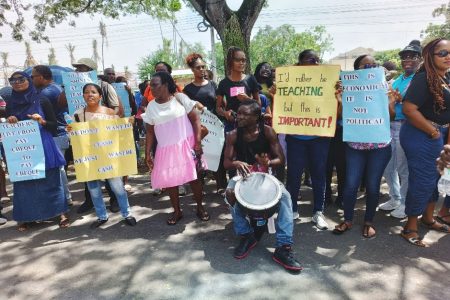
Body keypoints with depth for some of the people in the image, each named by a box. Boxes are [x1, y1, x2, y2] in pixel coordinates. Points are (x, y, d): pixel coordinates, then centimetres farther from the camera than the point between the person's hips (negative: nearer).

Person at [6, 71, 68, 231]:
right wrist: (10, 122, -7)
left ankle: (61, 213, 11)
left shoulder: (42, 100, -1)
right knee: (24, 182, 7)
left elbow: (54, 125, 0)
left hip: (43, 147, -3)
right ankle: (26, 217, 19)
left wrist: (42, 122, -18)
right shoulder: (11, 104, 9)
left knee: (50, 180, 2)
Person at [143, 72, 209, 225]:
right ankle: (177, 211, 25)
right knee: (169, 180, 5)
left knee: (193, 177, 2)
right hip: (166, 149, 3)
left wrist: (198, 142, -11)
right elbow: (150, 132, 9)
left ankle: (200, 208, 22)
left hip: (186, 145, -3)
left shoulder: (180, 98, -4)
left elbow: (195, 119, -4)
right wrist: (148, 153, 4)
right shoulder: (151, 106, 4)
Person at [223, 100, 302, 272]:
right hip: (243, 175, 1)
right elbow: (226, 162, -7)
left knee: (285, 196, -28)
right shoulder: (233, 135, -7)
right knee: (230, 193, -31)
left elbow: (281, 159, -10)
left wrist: (268, 163, -34)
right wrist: (236, 163, -31)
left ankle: (283, 247, -22)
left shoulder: (267, 132, -11)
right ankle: (246, 235, -10)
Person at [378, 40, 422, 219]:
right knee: (387, 167, 13)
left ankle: (405, 203, 17)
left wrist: (401, 100, -27)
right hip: (389, 125, 8)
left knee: (403, 168, 0)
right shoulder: (397, 81, 17)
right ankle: (395, 198, 30)